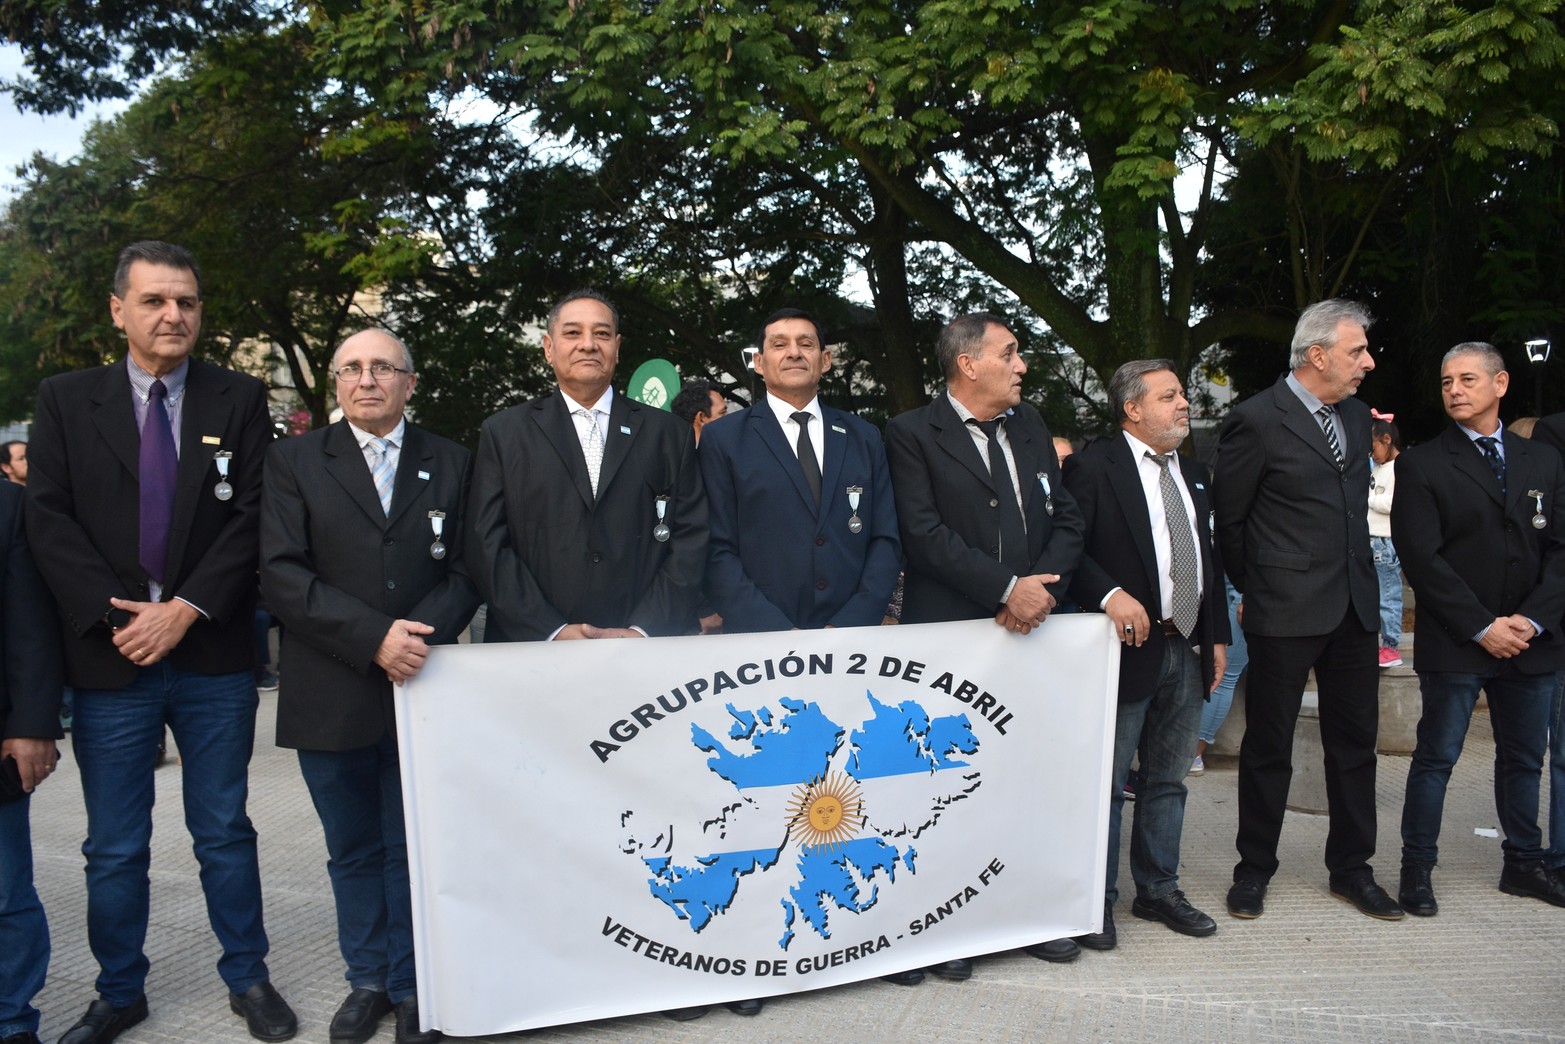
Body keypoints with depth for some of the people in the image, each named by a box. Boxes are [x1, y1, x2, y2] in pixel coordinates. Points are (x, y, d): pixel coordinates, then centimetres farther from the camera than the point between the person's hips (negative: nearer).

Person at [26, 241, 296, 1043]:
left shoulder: (240, 401, 3)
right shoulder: (65, 401, 5)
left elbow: (252, 518, -4)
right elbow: (49, 521, -2)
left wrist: (187, 608, -14)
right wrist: (115, 616, -13)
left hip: (214, 657, 0)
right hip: (109, 657, 1)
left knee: (225, 833, 11)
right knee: (114, 849, 12)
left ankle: (248, 978, 26)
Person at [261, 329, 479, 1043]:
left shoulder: (450, 464, 7)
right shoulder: (294, 461, 3)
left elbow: (464, 571, 3)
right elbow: (281, 574, -7)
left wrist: (420, 638, -15)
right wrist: (374, 636, -17)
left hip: (422, 687, 0)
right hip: (330, 696, 0)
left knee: (412, 849, 10)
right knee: (353, 851, 14)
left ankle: (413, 986, 24)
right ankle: (368, 980, 30)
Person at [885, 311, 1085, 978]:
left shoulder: (1030, 427, 14)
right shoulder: (913, 434, -5)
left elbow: (1066, 519, 11)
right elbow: (924, 533, -15)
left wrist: (1043, 588, -7)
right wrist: (1007, 589, -16)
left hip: (1029, 632, 5)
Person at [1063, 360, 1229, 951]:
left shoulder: (1194, 476, 15)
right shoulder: (1094, 467, -8)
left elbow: (1209, 559, 19)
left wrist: (1217, 635, 14)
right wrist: (1108, 595, -27)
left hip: (1187, 652, 7)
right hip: (1129, 646, -7)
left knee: (1167, 780, 17)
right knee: (1105, 785, 3)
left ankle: (1159, 891, 31)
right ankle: (1097, 901, 16)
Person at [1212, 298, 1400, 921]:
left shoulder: (1355, 415, 11)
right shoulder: (1256, 421, -12)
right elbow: (1228, 520, -5)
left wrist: (1357, 576, 15)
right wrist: (1254, 590, 4)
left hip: (1354, 606, 7)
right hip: (1284, 612, -7)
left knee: (1355, 741, 14)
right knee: (1268, 747, 5)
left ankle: (1351, 869, 29)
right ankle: (1254, 872, 20)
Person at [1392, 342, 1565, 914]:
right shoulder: (1422, 465, -3)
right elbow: (1422, 557, -10)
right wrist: (1482, 627, -14)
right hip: (1454, 644, -4)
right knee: (1436, 758, 1)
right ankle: (1417, 868, 11)